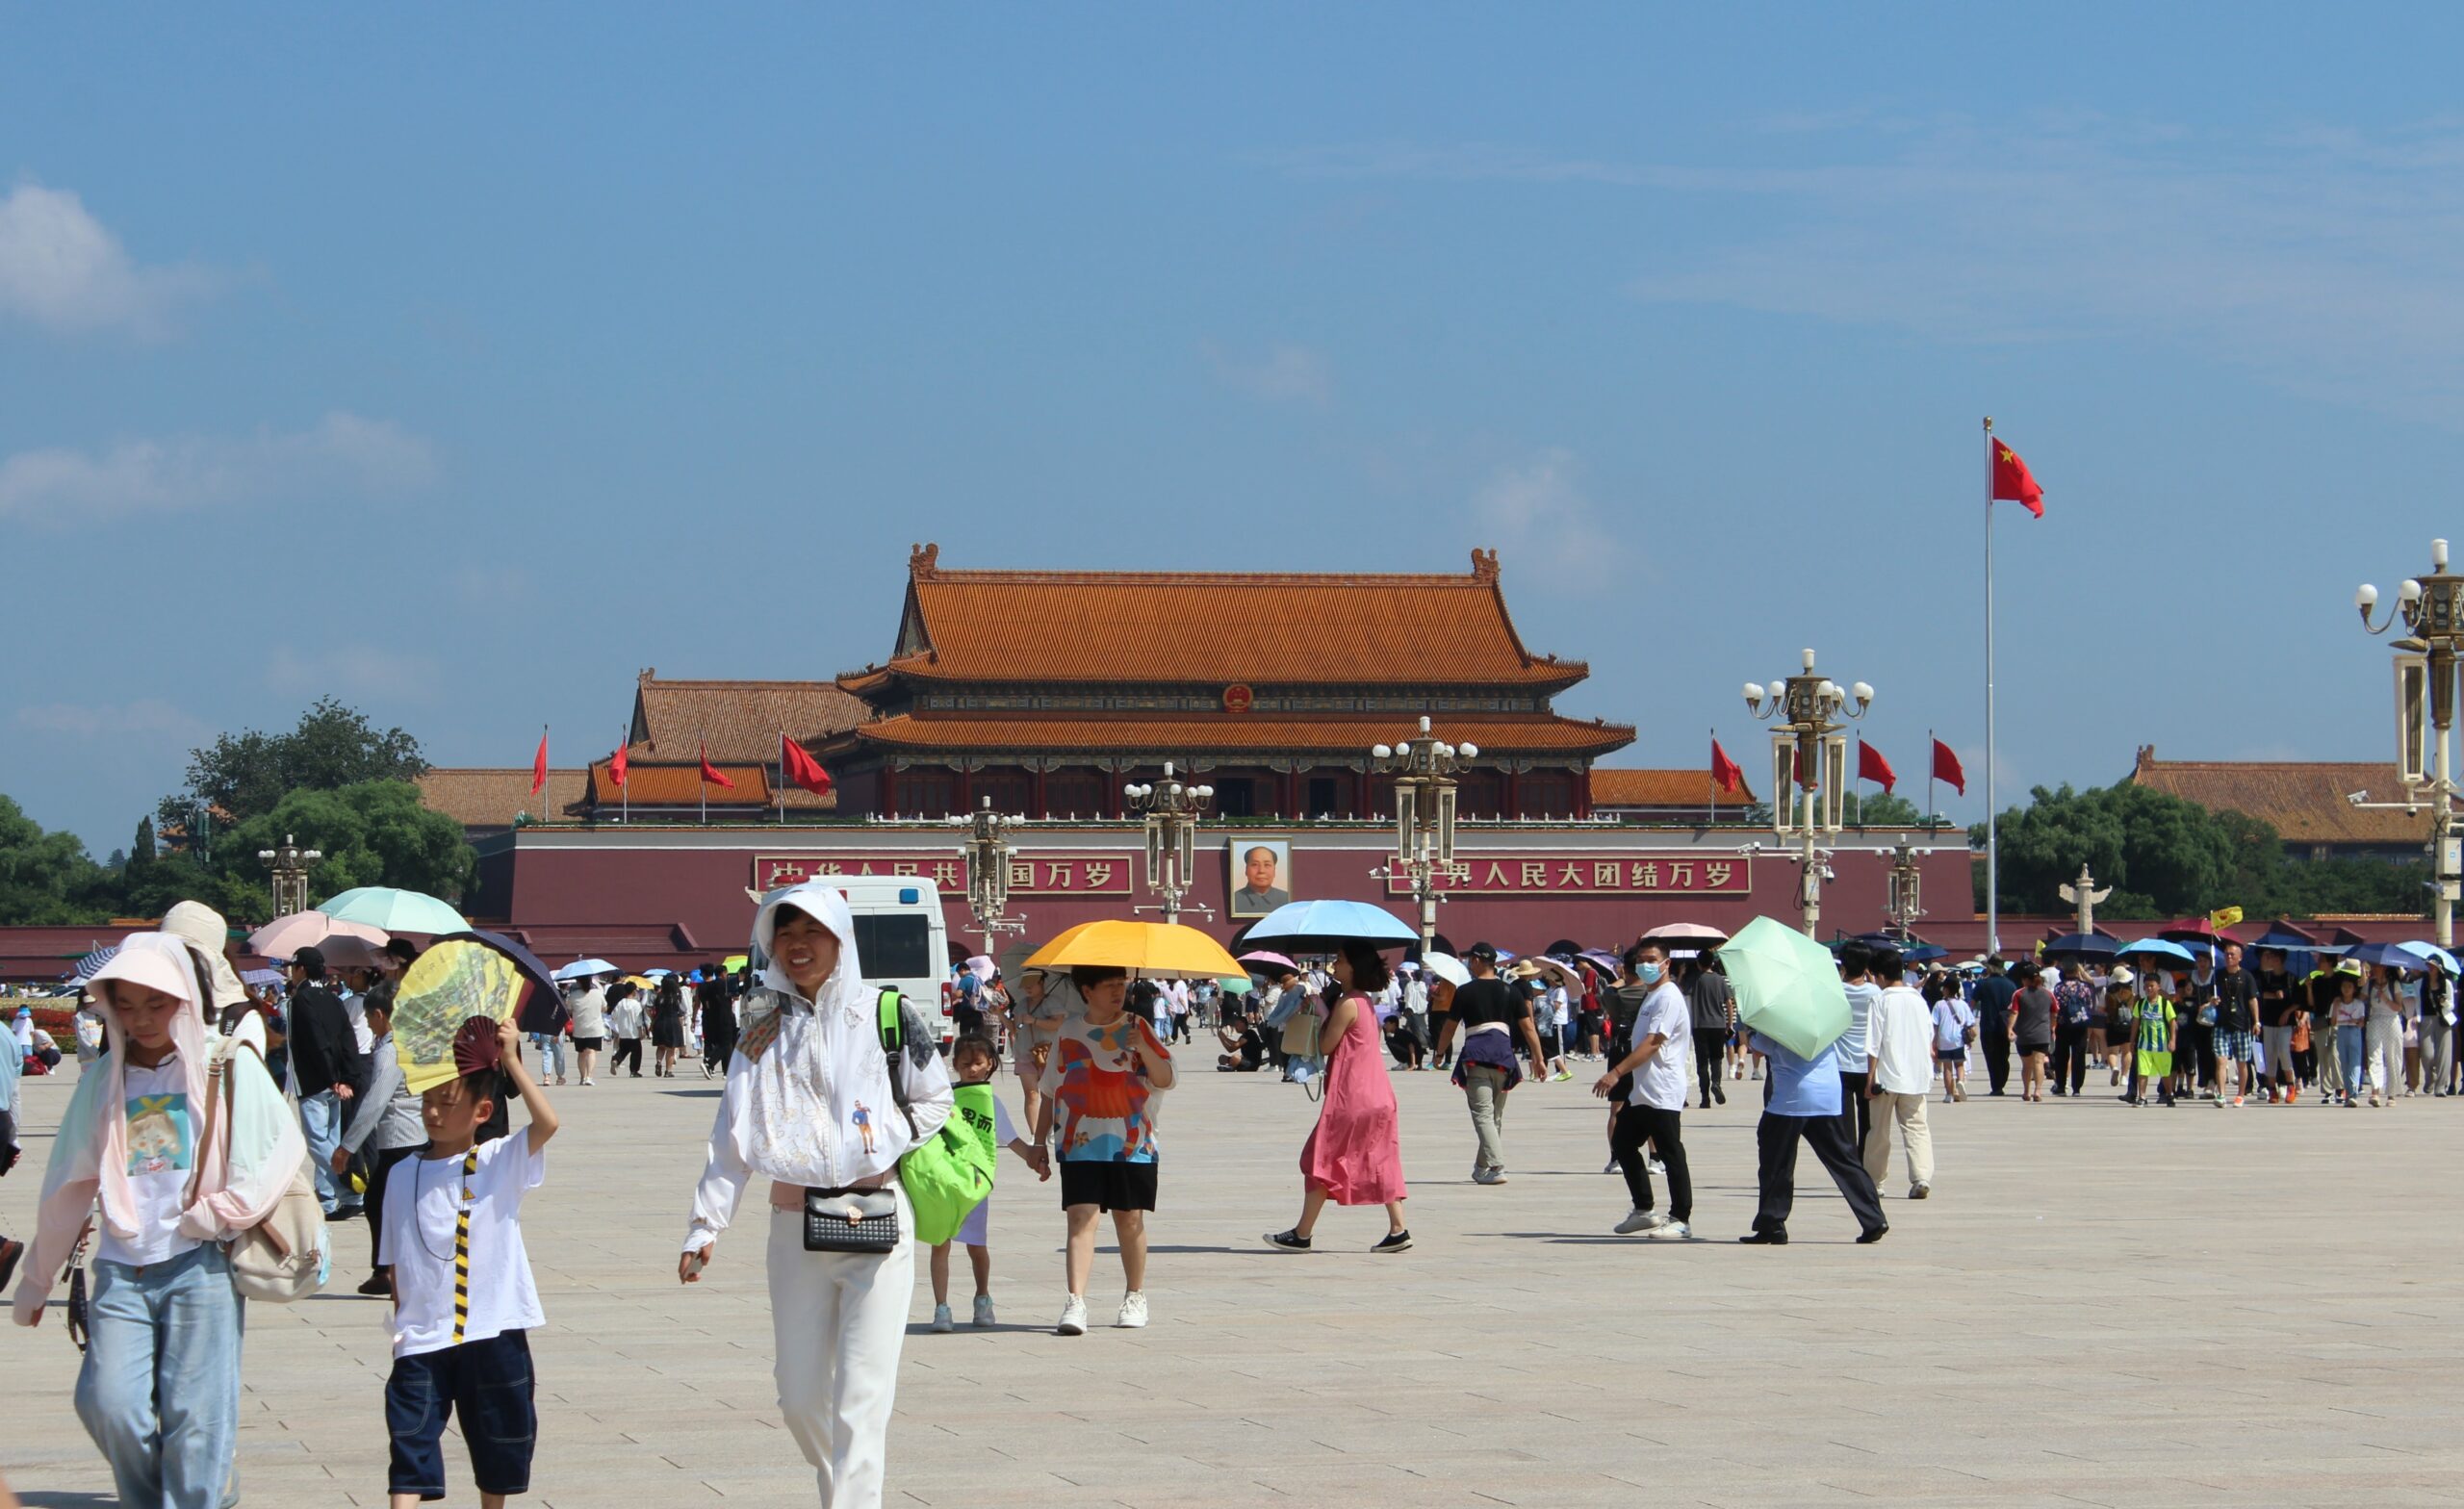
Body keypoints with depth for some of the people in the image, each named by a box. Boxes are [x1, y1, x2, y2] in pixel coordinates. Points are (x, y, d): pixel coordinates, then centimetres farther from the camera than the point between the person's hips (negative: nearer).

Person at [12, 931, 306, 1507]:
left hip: (200, 1265, -3)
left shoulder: (228, 1066, 1)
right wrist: (36, 1280, 20)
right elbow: (69, 1184, 16)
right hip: (121, 1269, 3)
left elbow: (284, 1150, 0)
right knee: (108, 1404, -10)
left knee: (194, 1416, -6)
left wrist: (216, 1214, -10)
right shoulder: (103, 1078, 10)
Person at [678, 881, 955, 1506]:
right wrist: (706, 1224, -1)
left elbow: (935, 1099, 12)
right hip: (794, 1226, 3)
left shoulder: (885, 1015, 0)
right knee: (799, 1399, 7)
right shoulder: (763, 1026, 8)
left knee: (861, 1399, -10)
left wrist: (886, 1148, -1)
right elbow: (732, 1133, 5)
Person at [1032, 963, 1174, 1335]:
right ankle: (1075, 1303, -19)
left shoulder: (1137, 1028, 5)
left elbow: (1165, 1079, -1)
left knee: (1130, 1219, 7)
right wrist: (1039, 1139, 12)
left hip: (1132, 1144, 0)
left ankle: (1136, 1298, 25)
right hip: (1081, 1146, 0)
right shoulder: (1069, 1032, 8)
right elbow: (1051, 1091, 14)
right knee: (1082, 1217, -11)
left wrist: (1142, 1047, -16)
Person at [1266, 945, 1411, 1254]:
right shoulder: (1365, 1001, 15)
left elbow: (1326, 1045, -12)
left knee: (1322, 1159, -2)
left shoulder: (1346, 1004, -15)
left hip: (1351, 1095, -9)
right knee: (1380, 1159, 8)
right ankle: (1398, 1229, 1)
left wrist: (1323, 1014, 2)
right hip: (1377, 1094, 9)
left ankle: (1302, 1234, 2)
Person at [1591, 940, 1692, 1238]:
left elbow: (1652, 1044, -22)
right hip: (1642, 1091, 11)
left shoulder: (1668, 997, -13)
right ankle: (1643, 1210, 20)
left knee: (1671, 1154, -6)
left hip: (1662, 1092, -11)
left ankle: (1680, 1219, -1)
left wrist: (1616, 1073, -26)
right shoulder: (1652, 996, 18)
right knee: (1623, 1144, 13)